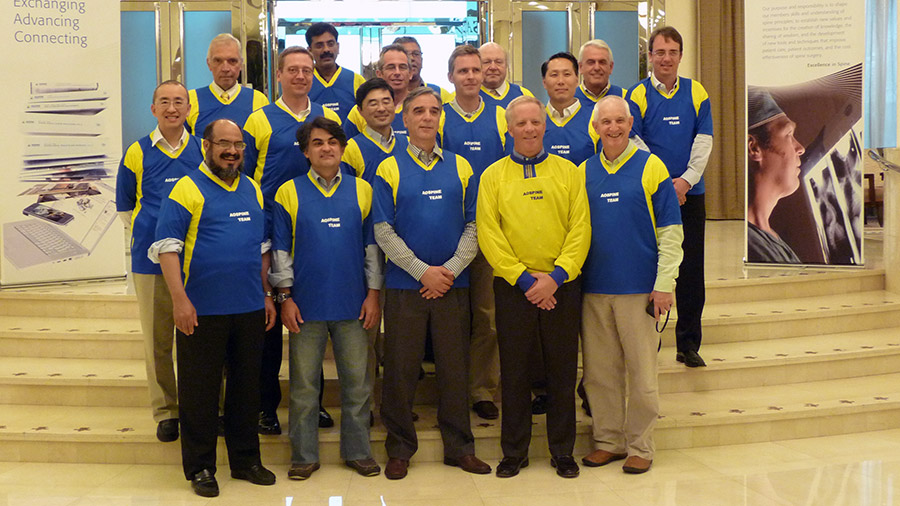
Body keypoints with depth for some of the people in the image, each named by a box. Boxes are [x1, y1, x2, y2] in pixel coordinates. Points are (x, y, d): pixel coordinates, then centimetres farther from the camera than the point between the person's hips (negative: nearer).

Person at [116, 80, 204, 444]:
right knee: (157, 340, 3)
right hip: (151, 260, 0)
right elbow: (126, 207, 14)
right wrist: (150, 235, 9)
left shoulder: (203, 150, 6)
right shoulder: (137, 153, 4)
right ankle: (165, 411, 15)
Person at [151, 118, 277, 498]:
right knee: (200, 392, 3)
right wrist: (179, 299, -19)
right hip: (201, 311, -5)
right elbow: (167, 247, -11)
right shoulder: (187, 189, -5)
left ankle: (245, 460, 25)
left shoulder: (252, 190, 13)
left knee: (247, 387, 13)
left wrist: (266, 295, 15)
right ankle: (200, 467, 15)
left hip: (250, 309, 5)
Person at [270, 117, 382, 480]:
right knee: (304, 384, 5)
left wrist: (373, 293, 2)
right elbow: (280, 249, 3)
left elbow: (372, 245, 8)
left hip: (353, 304, 1)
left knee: (357, 381, 6)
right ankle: (304, 455, 17)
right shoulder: (288, 193, 3)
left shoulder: (361, 191, 7)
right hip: (307, 305, -1)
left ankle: (357, 450, 19)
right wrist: (285, 297, -3)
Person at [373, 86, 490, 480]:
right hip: (404, 284, -2)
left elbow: (473, 226, 5)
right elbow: (383, 231, -4)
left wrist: (451, 268, -9)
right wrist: (422, 270, -12)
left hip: (453, 283, 2)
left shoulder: (460, 167, 8)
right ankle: (400, 449, 16)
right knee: (401, 369, 3)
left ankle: (460, 447, 19)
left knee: (455, 367, 7)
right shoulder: (389, 170, 1)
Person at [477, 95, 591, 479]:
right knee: (514, 371, 6)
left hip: (562, 287, 1)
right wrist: (523, 278, -12)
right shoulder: (493, 176, 4)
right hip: (512, 287, 0)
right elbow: (488, 234, -3)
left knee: (562, 371, 7)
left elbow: (580, 228, -1)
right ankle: (514, 452, 19)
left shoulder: (568, 171, 6)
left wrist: (556, 277, -12)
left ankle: (563, 451, 20)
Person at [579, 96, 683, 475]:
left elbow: (670, 230, -3)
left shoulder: (651, 166, -1)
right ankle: (608, 440, 22)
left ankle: (640, 447, 13)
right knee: (599, 372, 9)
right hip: (593, 289, 3)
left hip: (639, 288, -3)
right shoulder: (583, 172, 9)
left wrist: (664, 285, -9)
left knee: (641, 372, 2)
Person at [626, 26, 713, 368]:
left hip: (690, 193, 2)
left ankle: (688, 344, 14)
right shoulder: (638, 95, -1)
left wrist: (686, 179, -12)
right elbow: (634, 143, -7)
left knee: (691, 270, 4)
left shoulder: (696, 93, 7)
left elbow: (704, 140, 2)